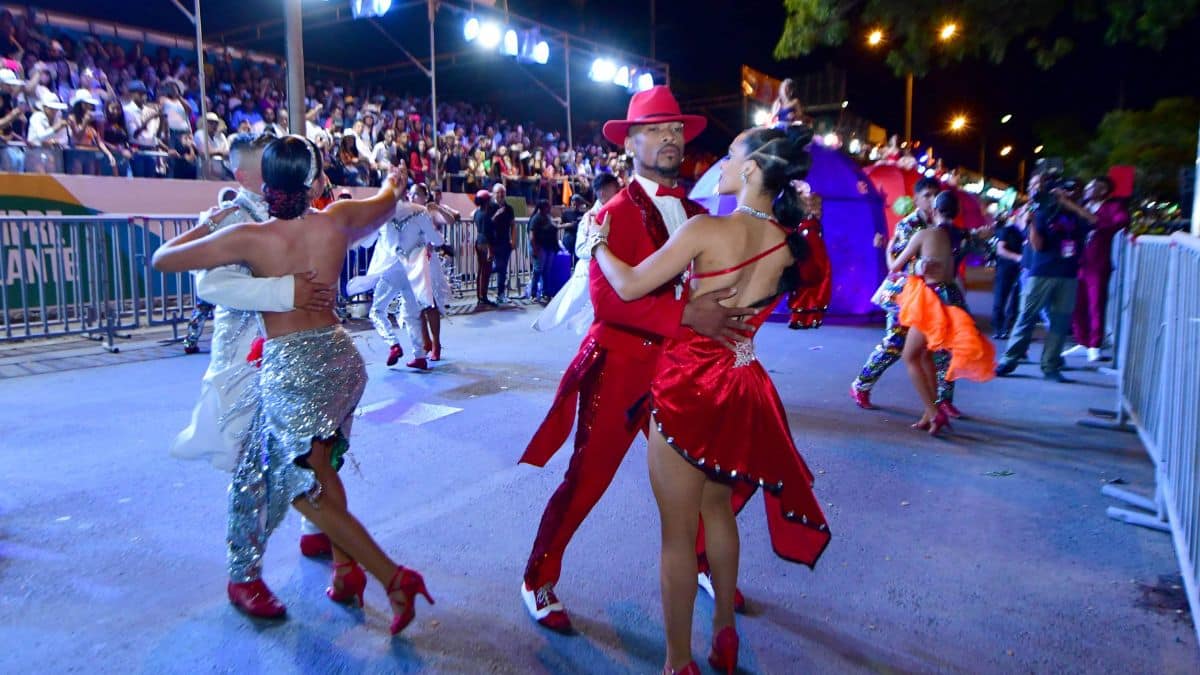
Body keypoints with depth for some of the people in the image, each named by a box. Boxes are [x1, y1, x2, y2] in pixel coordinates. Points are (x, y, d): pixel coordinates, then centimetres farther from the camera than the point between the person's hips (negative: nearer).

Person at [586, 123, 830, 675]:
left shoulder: (706, 229, -17)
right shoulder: (788, 244, 0)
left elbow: (630, 286, -11)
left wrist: (599, 243, 6)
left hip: (689, 386, -6)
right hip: (741, 388, 7)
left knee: (678, 533, 7)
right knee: (718, 508, 26)